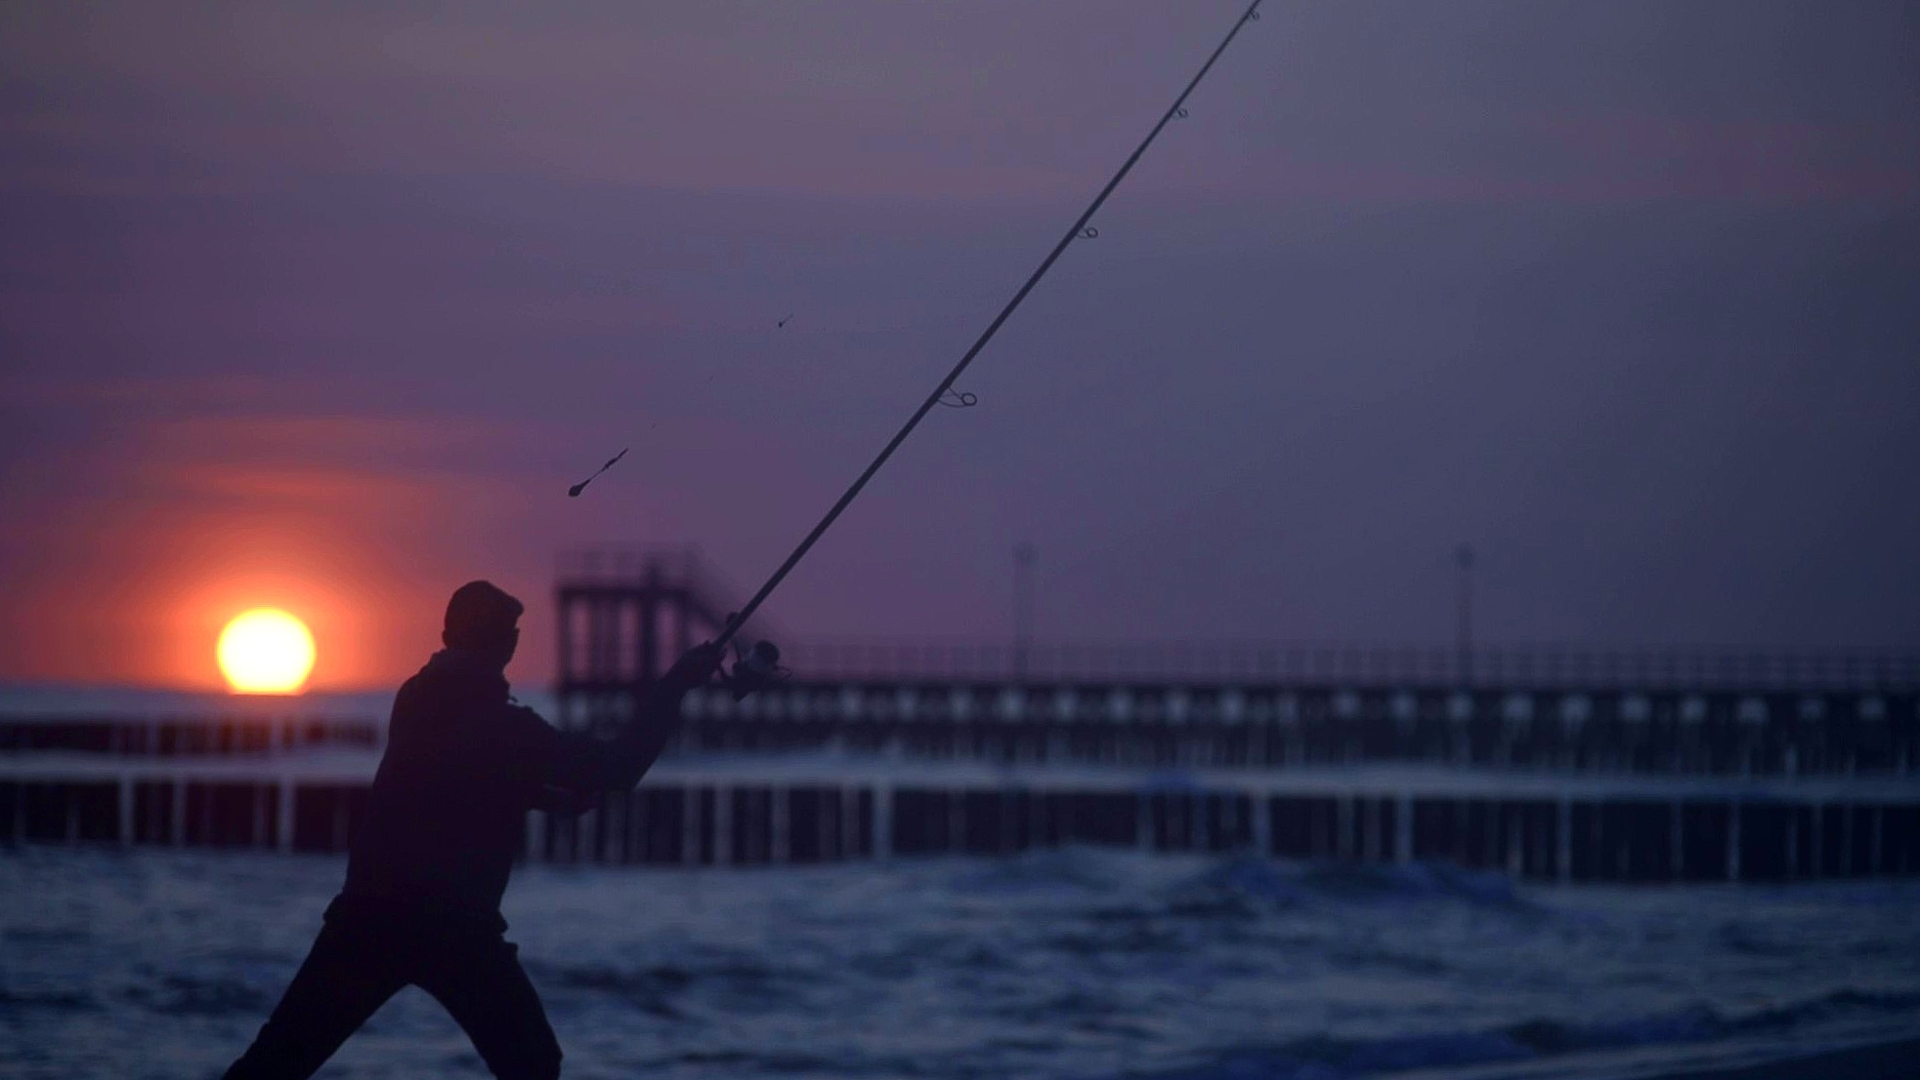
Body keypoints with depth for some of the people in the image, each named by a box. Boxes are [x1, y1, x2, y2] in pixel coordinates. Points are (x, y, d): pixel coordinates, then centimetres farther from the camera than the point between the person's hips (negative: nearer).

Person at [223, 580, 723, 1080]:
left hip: (372, 915, 5)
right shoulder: (498, 720, -8)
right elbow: (615, 768, -7)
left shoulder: (418, 697, 11)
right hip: (455, 928, -5)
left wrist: (554, 796, 27)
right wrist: (678, 683, -3)